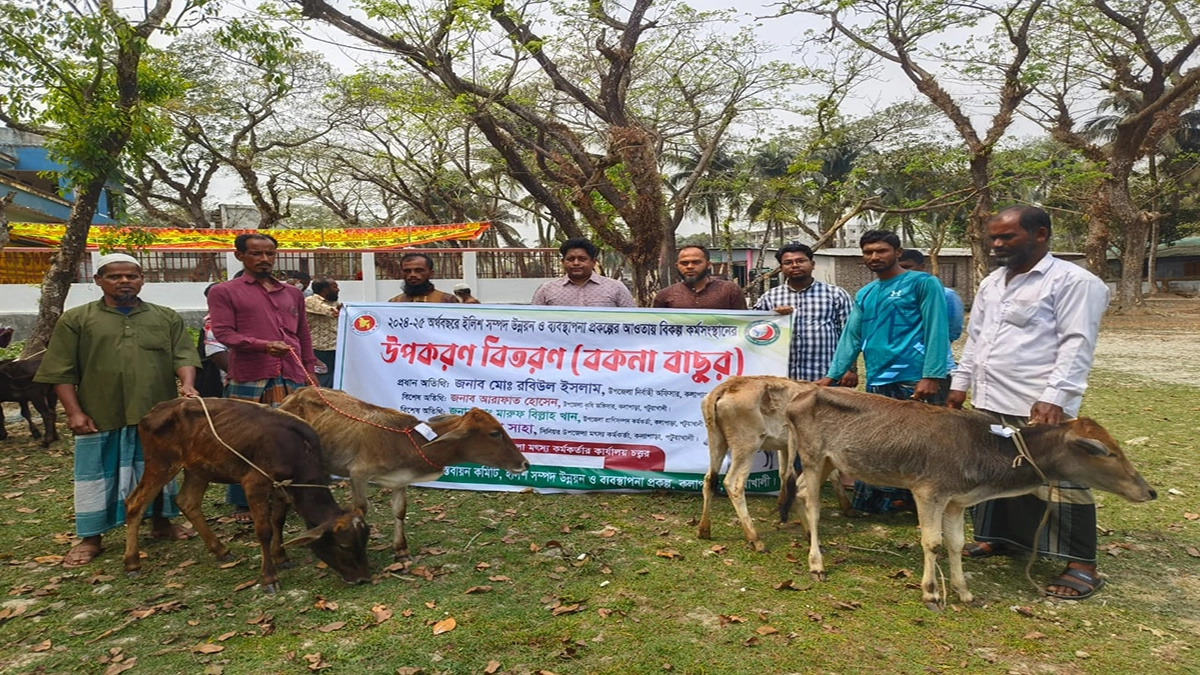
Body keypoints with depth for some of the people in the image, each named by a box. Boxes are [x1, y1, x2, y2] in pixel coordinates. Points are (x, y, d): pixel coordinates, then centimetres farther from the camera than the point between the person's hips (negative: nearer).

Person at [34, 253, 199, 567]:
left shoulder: (167, 318, 8)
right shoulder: (75, 319, 3)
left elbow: (183, 355, 2)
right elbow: (62, 371, 0)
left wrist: (187, 384, -17)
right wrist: (74, 412, -7)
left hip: (157, 414, 2)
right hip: (100, 417, -1)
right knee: (95, 475, 7)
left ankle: (161, 521, 30)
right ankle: (91, 537, 20)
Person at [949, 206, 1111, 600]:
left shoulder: (1073, 281, -8)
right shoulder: (992, 283, 16)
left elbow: (1076, 345, -15)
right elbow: (974, 339, 21)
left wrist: (1054, 398, -22)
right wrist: (960, 384, 18)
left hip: (1039, 408, -8)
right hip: (990, 403, 8)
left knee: (1057, 482, -1)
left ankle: (1082, 565, 10)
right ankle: (999, 537, 34)